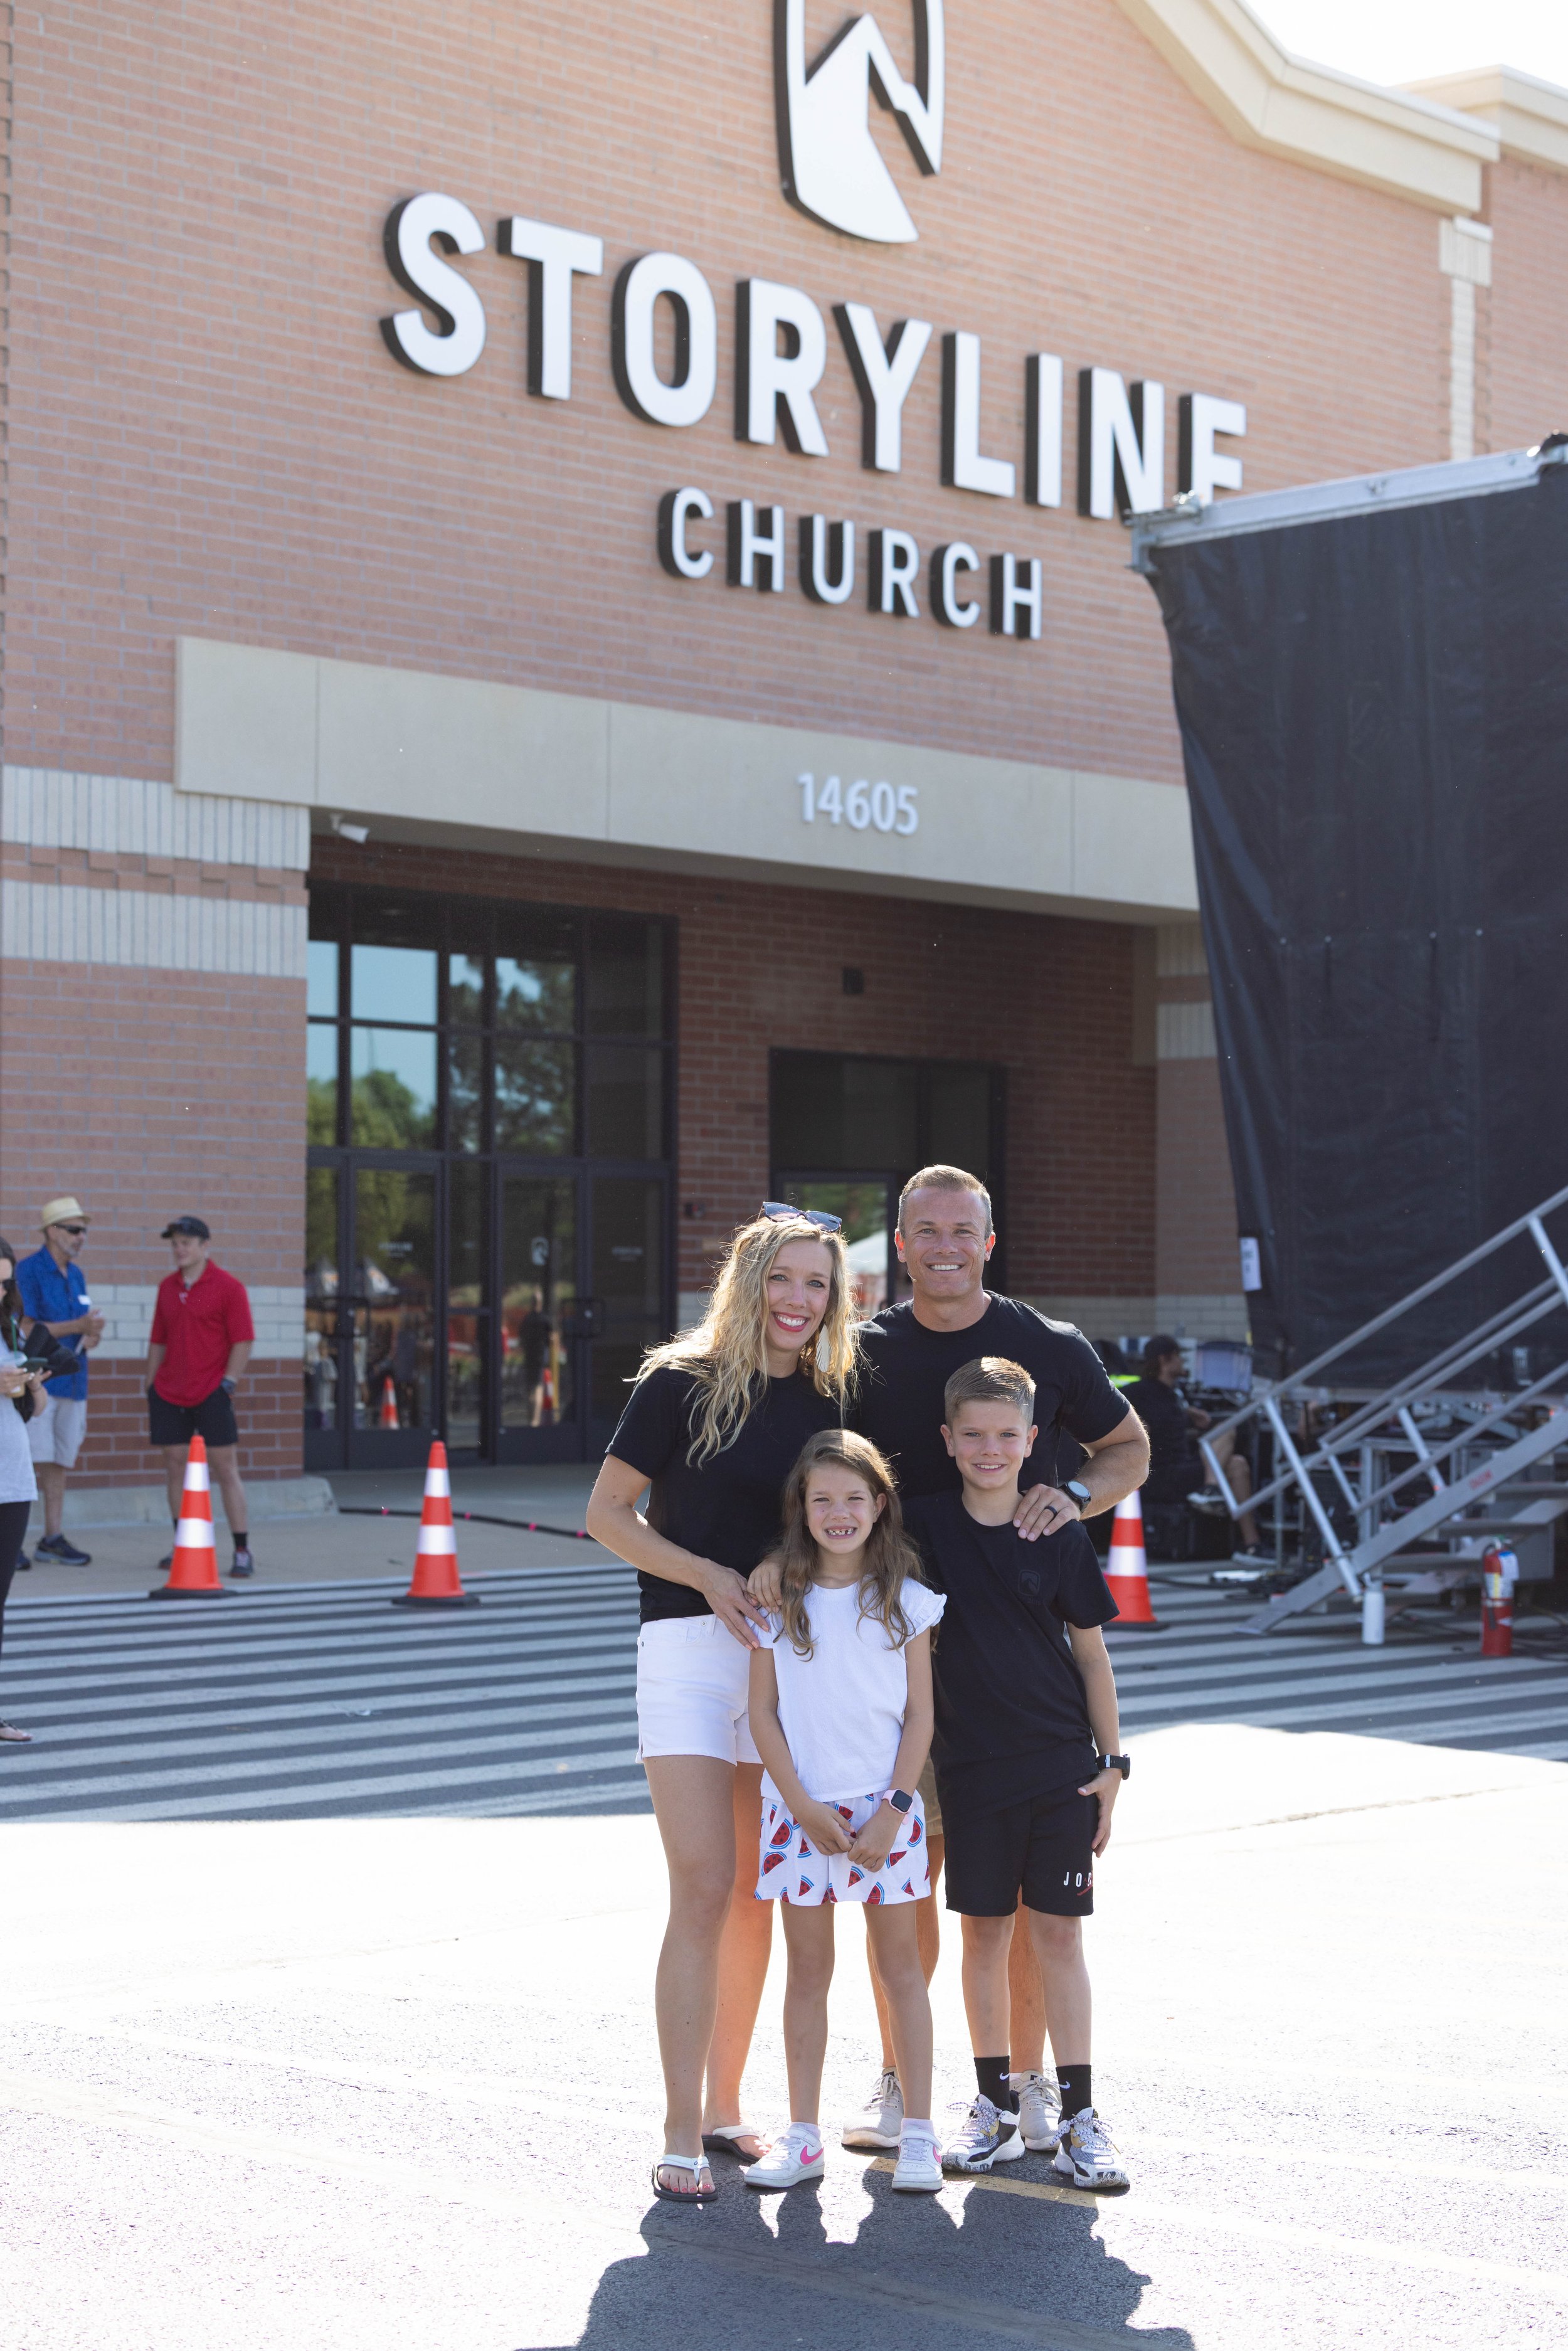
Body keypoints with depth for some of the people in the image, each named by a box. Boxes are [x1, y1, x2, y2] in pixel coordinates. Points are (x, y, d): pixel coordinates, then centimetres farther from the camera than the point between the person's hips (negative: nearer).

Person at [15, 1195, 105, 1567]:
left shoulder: (76, 1276, 16)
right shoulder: (28, 1271, -7)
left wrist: (90, 1337, -2)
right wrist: (77, 1326, -16)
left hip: (72, 1380, 7)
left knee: (59, 1463, 9)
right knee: (29, 1460, -10)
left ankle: (53, 1536, 13)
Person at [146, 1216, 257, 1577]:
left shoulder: (227, 1287, -4)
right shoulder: (167, 1287, 12)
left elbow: (243, 1340, -7)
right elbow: (158, 1342, 17)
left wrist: (228, 1382, -14)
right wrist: (151, 1389, 13)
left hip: (211, 1394, -5)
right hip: (169, 1394, 5)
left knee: (225, 1467, -5)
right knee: (175, 1466, 6)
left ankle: (242, 1551, -3)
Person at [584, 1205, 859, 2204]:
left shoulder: (829, 1403, 9)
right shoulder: (682, 1383, -4)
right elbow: (608, 1511, -2)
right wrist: (708, 1574, -14)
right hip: (689, 1647, -5)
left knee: (756, 1895, 10)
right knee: (704, 1891, -10)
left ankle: (726, 2108, 22)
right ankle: (682, 2138, -6)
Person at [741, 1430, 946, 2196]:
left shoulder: (905, 1598, 1)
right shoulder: (778, 1599, 1)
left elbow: (919, 1714, 1)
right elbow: (763, 1713, 1)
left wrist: (892, 1811, -9)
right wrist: (806, 1809, -8)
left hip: (884, 1808, 0)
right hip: (801, 1807, 1)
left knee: (900, 1965, 4)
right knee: (807, 1971, 6)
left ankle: (917, 2133, 9)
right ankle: (802, 2136, 12)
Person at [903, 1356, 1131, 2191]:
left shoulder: (1060, 1540, -3)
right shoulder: (924, 1526, -2)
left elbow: (1091, 1654, 3)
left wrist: (1111, 1764, 2)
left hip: (1061, 1766, -1)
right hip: (971, 1766, 1)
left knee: (1057, 1933, 1)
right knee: (984, 1932, 7)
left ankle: (1078, 2119, 6)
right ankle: (996, 2107, 18)